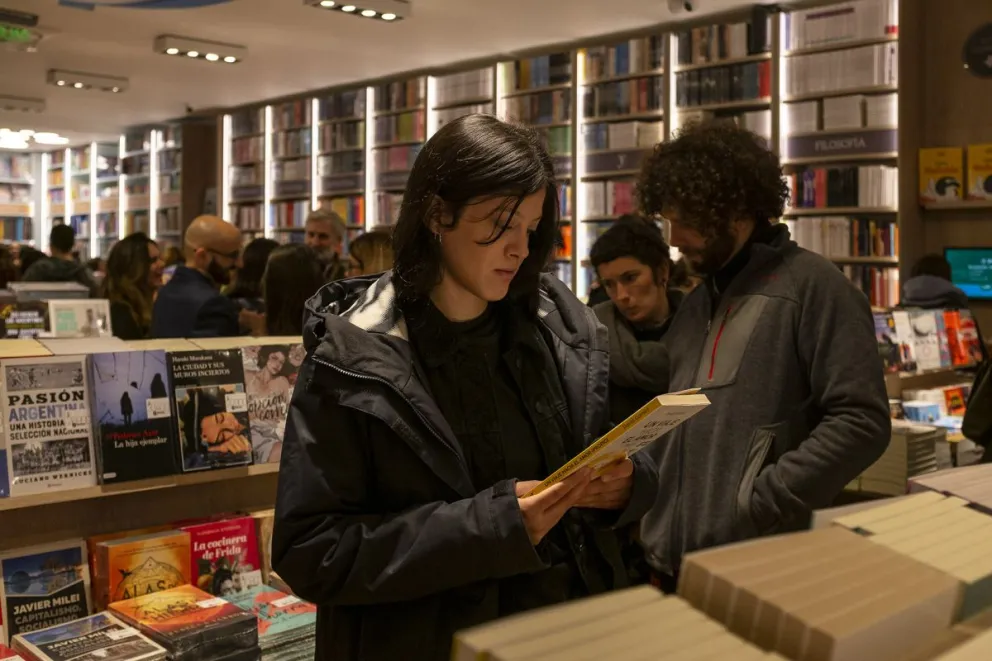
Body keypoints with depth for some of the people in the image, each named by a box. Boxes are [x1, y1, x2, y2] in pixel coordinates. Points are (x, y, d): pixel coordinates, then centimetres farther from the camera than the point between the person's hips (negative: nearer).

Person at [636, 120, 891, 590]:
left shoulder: (813, 286, -8)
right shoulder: (696, 304, 14)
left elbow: (862, 422, -15)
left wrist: (757, 506, -17)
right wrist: (656, 536, 8)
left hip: (758, 564, -6)